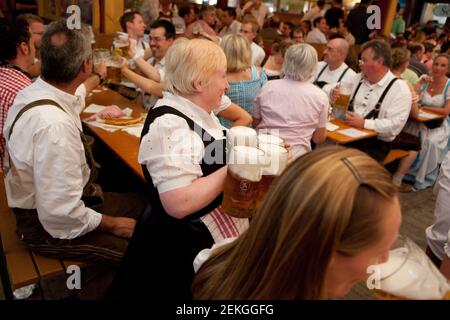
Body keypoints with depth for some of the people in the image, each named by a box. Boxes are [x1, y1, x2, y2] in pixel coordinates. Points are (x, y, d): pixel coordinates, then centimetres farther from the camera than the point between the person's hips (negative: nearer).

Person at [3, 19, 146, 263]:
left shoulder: (35, 91, -4)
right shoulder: (54, 125, -36)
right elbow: (60, 215, -32)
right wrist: (110, 224, -17)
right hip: (49, 229, -10)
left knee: (143, 205, 14)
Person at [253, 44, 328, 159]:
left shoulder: (268, 87, -2)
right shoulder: (320, 96, -4)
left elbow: (255, 123, 10)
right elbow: (318, 139, 5)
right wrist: (325, 116, 20)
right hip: (295, 157, -2)